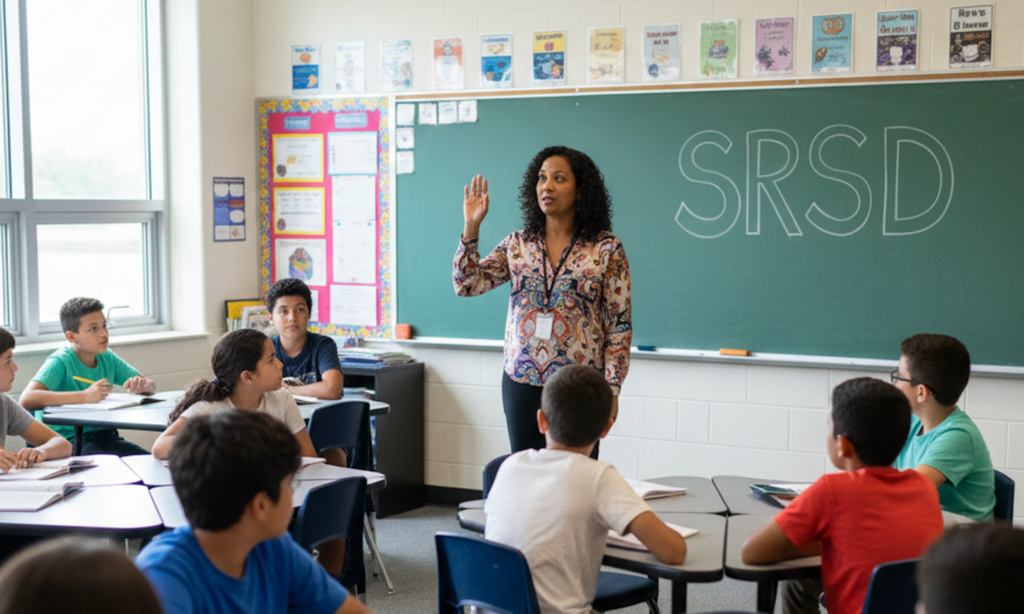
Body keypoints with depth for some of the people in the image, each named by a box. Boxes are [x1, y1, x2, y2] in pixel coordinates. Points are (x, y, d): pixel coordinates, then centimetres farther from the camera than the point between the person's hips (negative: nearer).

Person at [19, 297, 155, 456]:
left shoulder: (107, 358, 9)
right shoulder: (60, 361, -11)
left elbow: (151, 386, 16)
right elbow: (26, 400, -28)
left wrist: (142, 384, -10)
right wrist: (84, 396, -34)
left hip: (105, 436, 7)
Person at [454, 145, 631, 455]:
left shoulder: (607, 250, -2)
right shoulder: (518, 244, 7)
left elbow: (619, 325, -3)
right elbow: (467, 284, 0)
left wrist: (611, 389, -7)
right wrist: (471, 226, -8)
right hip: (521, 382, 3)